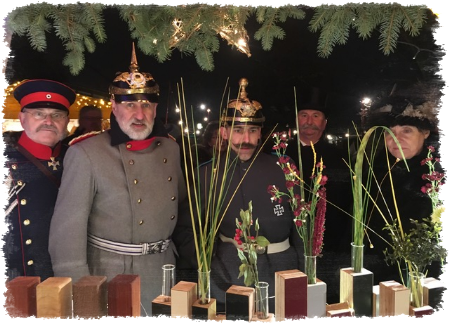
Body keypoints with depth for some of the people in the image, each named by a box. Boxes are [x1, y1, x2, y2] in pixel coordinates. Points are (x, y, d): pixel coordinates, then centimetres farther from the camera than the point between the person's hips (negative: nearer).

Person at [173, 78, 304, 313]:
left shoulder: (281, 169, -5)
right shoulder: (206, 175, -7)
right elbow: (183, 232, -1)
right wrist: (211, 268, -10)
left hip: (281, 281, 1)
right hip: (230, 284, -1)